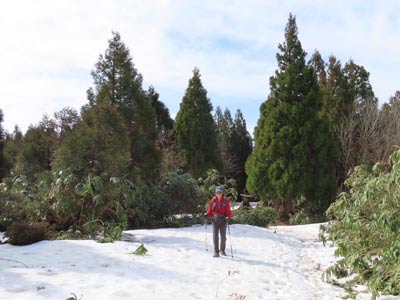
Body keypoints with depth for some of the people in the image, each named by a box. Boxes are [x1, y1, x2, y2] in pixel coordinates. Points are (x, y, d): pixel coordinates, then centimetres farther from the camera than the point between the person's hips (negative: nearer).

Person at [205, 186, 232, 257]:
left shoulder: (225, 201, 0)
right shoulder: (213, 200, 4)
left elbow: (228, 211, -1)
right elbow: (210, 210, 10)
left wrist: (228, 217, -18)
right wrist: (207, 214, -7)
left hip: (223, 220, -1)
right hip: (215, 220, 1)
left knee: (223, 236, -1)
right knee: (215, 236, -4)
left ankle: (222, 250, 22)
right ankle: (216, 252, 5)